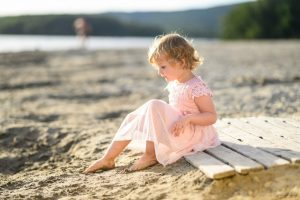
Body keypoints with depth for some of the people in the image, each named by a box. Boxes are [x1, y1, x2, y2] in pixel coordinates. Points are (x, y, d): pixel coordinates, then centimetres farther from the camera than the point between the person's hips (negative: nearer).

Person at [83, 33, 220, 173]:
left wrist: (187, 118, -32)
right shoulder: (174, 84, 8)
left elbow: (212, 117, -19)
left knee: (154, 106, -28)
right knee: (133, 117, -1)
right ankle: (108, 159, -2)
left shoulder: (196, 87, -18)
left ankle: (150, 155, -18)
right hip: (176, 133, 9)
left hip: (192, 134, -9)